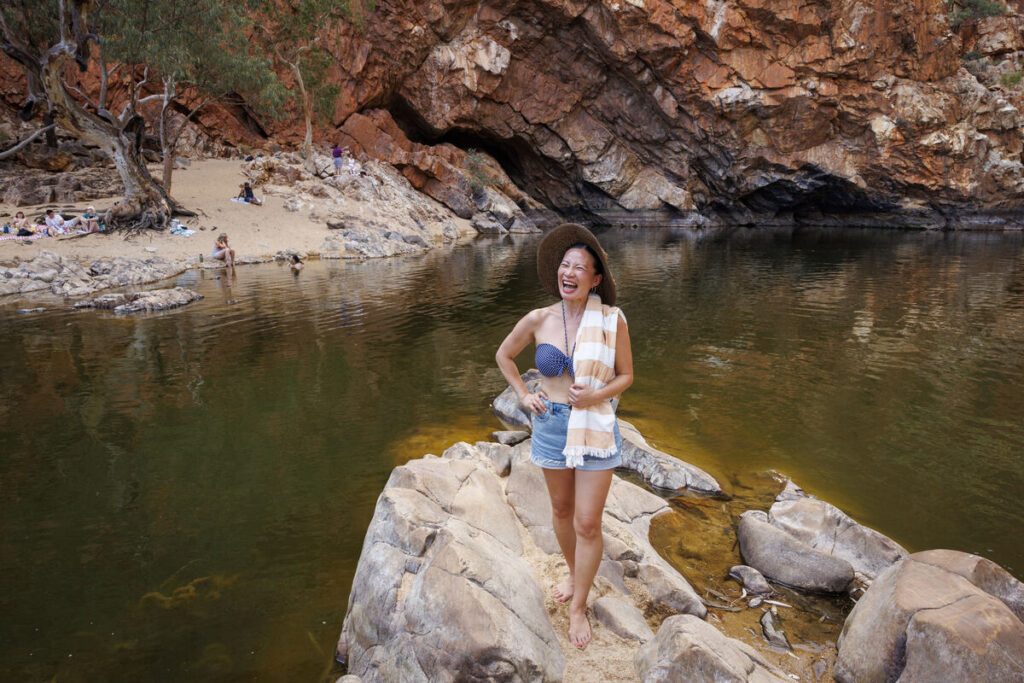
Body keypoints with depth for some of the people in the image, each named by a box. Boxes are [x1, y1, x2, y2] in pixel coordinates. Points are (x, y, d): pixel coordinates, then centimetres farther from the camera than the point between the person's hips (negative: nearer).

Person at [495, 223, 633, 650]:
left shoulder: (612, 320, -12)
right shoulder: (538, 320, -7)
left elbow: (625, 375, -1)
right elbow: (503, 355, 10)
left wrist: (596, 395, -18)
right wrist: (523, 395, 3)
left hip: (595, 429, -2)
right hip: (550, 426, 2)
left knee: (588, 524, 2)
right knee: (562, 510, 20)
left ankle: (579, 607, 22)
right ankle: (573, 572, 46)